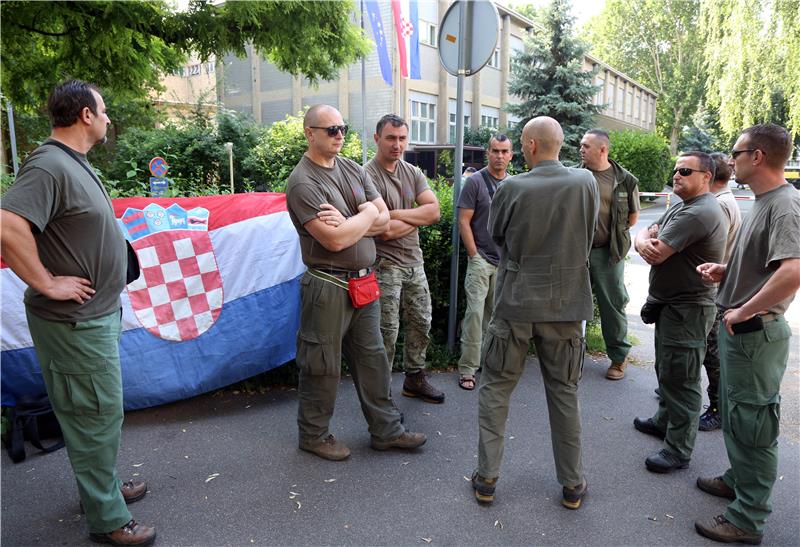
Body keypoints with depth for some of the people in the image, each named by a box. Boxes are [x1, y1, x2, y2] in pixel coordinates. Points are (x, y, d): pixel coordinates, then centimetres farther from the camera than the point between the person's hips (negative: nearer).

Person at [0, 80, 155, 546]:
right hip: (76, 321, -9)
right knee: (97, 416, 3)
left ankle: (106, 484, 41)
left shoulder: (74, 163, 11)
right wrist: (48, 283, -24)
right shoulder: (49, 165, -20)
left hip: (97, 315, 10)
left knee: (100, 411, 22)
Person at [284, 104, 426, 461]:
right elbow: (335, 241, -24)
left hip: (363, 283, 7)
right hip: (328, 287, -7)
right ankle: (313, 435, 27)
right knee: (322, 366, 7)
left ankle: (386, 430, 29)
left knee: (372, 358, 15)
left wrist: (347, 225, -14)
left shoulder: (352, 169, 10)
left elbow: (384, 220, 4)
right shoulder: (303, 182, -14)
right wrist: (367, 214, -7)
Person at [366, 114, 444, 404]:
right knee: (387, 331, 1)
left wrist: (397, 214, -17)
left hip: (414, 263, 8)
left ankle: (415, 379, 35)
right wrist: (418, 218, -7)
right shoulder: (368, 176, -16)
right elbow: (385, 231, -23)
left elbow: (434, 211, -5)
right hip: (385, 265, -7)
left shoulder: (413, 173, 8)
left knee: (421, 323, 17)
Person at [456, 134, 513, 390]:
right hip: (481, 259, -5)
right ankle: (467, 369, -1)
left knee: (496, 314, 13)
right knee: (476, 312, -8)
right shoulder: (475, 181, -5)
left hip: (505, 261, 5)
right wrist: (474, 255, -11)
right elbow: (463, 221, -8)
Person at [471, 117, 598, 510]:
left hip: (515, 303, -2)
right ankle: (572, 484, 25)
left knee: (495, 388, 11)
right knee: (564, 392, 14)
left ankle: (487, 477, 18)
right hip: (566, 304, 3)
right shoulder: (586, 183, -4)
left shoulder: (512, 189, -12)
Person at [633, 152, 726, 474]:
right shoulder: (680, 206, 14)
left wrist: (649, 241, -4)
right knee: (666, 370, 22)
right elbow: (643, 239, 8)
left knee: (679, 378, -2)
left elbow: (656, 253, -26)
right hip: (669, 304, 10)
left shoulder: (699, 213, -22)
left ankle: (678, 450, 9)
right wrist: (645, 240, -16)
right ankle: (665, 421, 39)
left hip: (687, 310, -10)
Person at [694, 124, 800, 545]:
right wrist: (724, 271, 6)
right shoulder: (763, 202, 11)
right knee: (734, 413, 23)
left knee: (752, 424, 2)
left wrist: (743, 311, -26)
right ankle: (738, 480, 42)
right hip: (739, 331, 10)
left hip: (755, 333, -10)